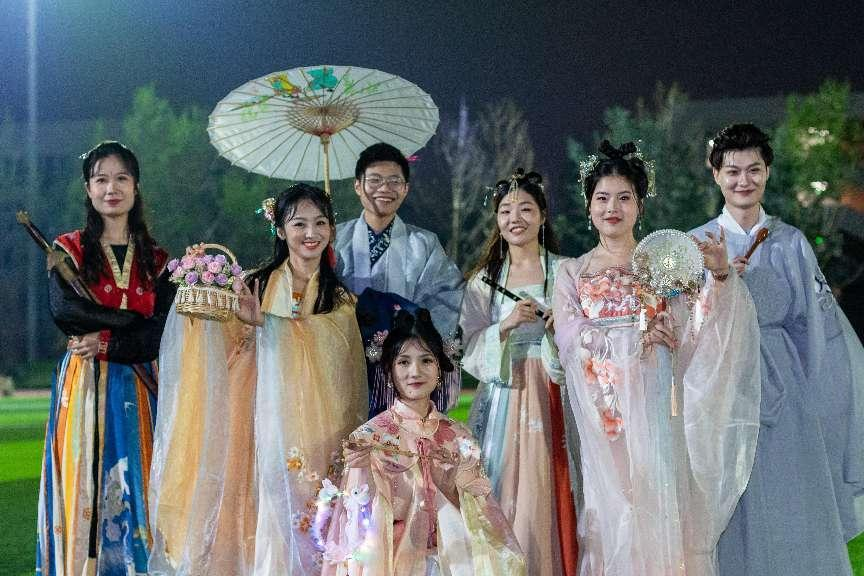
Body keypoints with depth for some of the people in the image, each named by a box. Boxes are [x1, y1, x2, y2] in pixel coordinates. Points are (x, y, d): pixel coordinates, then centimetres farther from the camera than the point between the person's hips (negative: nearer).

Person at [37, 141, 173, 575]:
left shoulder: (156, 260, 10)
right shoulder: (69, 250, 5)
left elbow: (161, 335, -1)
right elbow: (63, 310, -13)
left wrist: (106, 343, -13)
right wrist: (133, 319, -11)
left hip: (137, 390, 2)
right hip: (83, 387, -1)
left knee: (135, 489, 0)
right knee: (83, 489, -3)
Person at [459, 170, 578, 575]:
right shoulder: (483, 280, 10)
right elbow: (473, 353, 4)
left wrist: (559, 327, -16)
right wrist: (505, 326, -12)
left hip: (550, 401, -2)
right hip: (501, 402, 2)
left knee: (544, 500, -5)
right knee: (500, 500, -2)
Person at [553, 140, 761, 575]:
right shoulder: (573, 273, 12)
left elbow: (696, 328, -4)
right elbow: (569, 337, -3)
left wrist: (719, 276, -21)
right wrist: (632, 339, -15)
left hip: (655, 407, 0)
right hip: (604, 412, 0)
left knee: (661, 504, -4)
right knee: (611, 507, -2)